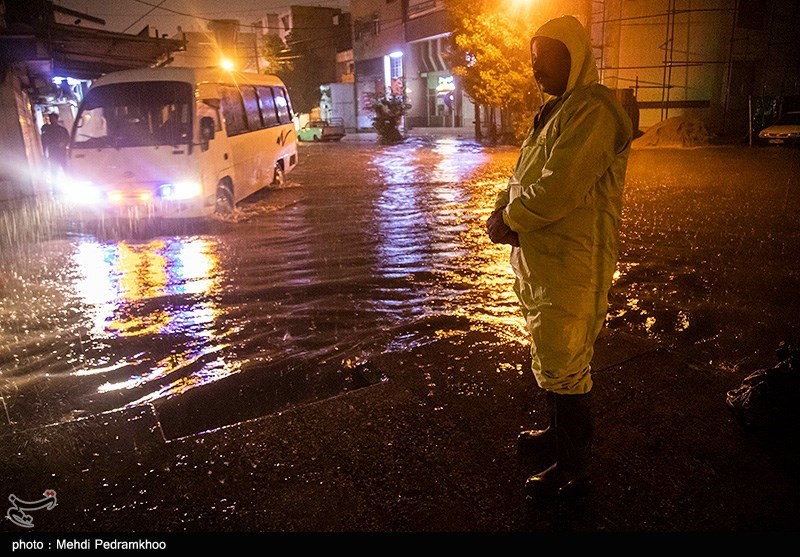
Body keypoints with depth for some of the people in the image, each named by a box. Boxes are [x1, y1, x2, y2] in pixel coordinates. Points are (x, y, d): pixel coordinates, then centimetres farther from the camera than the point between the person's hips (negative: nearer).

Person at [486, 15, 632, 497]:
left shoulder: (593, 110, -17)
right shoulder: (557, 110, 17)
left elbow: (559, 188, -25)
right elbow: (523, 176, 16)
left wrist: (509, 219, -13)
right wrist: (501, 212, -2)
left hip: (571, 264, -10)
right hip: (543, 259, 10)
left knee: (565, 368, 1)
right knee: (553, 361, 22)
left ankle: (573, 471, 17)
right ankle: (561, 434, 42)